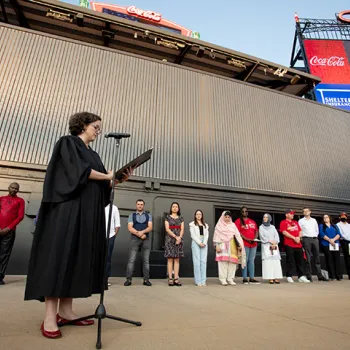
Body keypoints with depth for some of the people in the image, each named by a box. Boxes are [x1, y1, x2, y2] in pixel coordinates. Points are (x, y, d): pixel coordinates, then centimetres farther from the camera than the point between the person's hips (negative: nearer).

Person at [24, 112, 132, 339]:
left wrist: (119, 179, 0)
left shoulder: (93, 155, 23)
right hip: (68, 207, -7)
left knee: (78, 257, 3)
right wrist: (108, 176, -4)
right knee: (60, 254, -10)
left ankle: (65, 311, 8)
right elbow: (79, 171, -13)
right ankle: (50, 316, -6)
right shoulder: (68, 143, 3)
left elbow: (103, 186, 16)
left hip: (89, 212, 8)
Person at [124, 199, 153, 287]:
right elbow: (130, 228, -4)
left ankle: (146, 280, 8)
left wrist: (142, 232, -20)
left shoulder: (148, 215, 10)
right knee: (131, 260, -5)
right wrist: (139, 234, -15)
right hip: (135, 239, -1)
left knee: (146, 260, 2)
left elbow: (150, 227, -2)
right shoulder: (132, 215, 8)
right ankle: (128, 279, 1)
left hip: (146, 239, 1)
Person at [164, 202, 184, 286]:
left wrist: (179, 238, -12)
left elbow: (182, 229, 6)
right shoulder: (167, 217, 6)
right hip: (170, 239, -2)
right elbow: (167, 229, -4)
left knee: (177, 259, 2)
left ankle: (176, 279, 3)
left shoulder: (181, 218, 14)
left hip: (179, 240, 3)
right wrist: (175, 237, -14)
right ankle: (170, 279, 0)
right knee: (170, 259, -3)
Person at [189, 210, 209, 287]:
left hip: (204, 243, 3)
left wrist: (204, 243, -7)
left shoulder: (205, 225, 20)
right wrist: (199, 242, -11)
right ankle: (198, 281, -4)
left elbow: (207, 235, 10)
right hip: (196, 242, -3)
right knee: (197, 261, -7)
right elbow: (193, 235, -1)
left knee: (203, 261, -2)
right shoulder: (192, 224, 9)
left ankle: (203, 281, 1)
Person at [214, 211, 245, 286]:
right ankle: (223, 279, -2)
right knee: (223, 261, -8)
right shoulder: (219, 225, 7)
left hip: (232, 246, 3)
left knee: (232, 262, -2)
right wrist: (217, 246, -8)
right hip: (223, 245, -3)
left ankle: (230, 279, 7)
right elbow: (216, 236, 1)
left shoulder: (233, 225, 16)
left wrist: (239, 245, 0)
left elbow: (237, 235, 10)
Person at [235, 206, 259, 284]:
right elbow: (238, 232, -6)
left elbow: (256, 231, 17)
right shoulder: (238, 221, 2)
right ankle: (245, 278, 1)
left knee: (252, 261, 7)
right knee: (245, 260, -5)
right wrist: (247, 239, -14)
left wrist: (255, 238, -3)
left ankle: (252, 278, 11)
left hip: (253, 244, 5)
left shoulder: (252, 221, 19)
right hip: (244, 244, -5)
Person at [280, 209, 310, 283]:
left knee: (300, 261, 8)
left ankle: (301, 276, 14)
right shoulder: (283, 222, -1)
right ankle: (289, 277, 5)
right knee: (290, 261, -2)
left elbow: (300, 231, 16)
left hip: (298, 244, 6)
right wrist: (294, 238, -14)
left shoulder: (296, 222, 21)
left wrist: (298, 237, -4)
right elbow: (284, 232, -11)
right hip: (289, 245, -6)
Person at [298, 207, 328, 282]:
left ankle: (320, 275, 10)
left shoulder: (314, 220, 17)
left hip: (315, 239, 4)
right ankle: (309, 276, -2)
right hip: (306, 239, -4)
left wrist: (316, 236, 7)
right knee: (308, 258, -5)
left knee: (317, 258, 6)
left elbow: (317, 230, 19)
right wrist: (302, 238, -6)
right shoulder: (301, 221, 5)